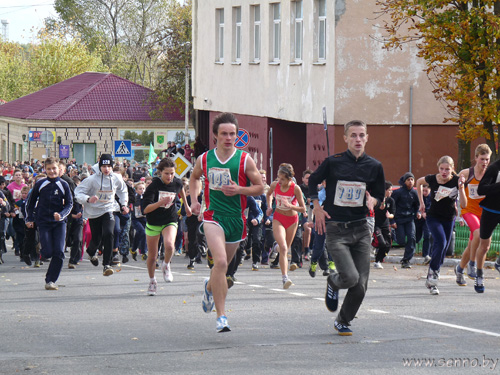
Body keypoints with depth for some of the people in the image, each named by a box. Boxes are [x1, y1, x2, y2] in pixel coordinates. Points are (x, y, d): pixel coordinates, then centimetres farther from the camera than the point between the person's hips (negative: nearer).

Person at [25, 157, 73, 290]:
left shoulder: (63, 185, 1)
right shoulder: (40, 185, 1)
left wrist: (61, 215, -14)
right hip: (43, 222, -1)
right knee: (47, 253, -8)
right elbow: (31, 202, 13)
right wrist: (29, 219, 9)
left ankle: (50, 280, -2)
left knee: (59, 253, -10)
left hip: (59, 222, 1)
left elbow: (69, 204, 3)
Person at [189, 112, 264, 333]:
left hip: (236, 218, 2)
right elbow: (194, 177, 23)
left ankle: (209, 287, 55)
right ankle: (221, 316, -19)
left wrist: (238, 190, -15)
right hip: (213, 216, -2)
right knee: (220, 262, -21)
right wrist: (194, 200, 9)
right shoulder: (205, 159, 2)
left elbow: (260, 188, 2)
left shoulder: (244, 160, -2)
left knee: (223, 264, 17)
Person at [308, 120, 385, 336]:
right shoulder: (333, 162, -4)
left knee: (360, 286, -1)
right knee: (350, 277, -18)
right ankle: (333, 283, 19)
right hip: (335, 229, -3)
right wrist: (317, 208, 3)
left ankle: (343, 321, 24)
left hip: (360, 229, 3)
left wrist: (373, 201, -8)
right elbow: (313, 181, 12)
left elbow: (380, 194, 16)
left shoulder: (374, 166, 4)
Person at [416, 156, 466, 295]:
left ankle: (431, 281, 17)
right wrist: (421, 202, 10)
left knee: (443, 250, 5)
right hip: (434, 217, -2)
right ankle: (432, 272, -14)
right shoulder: (432, 179, -13)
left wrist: (460, 187, -30)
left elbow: (464, 204, -17)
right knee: (441, 243, -26)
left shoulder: (456, 180, -13)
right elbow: (419, 182, 11)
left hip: (449, 219, 2)